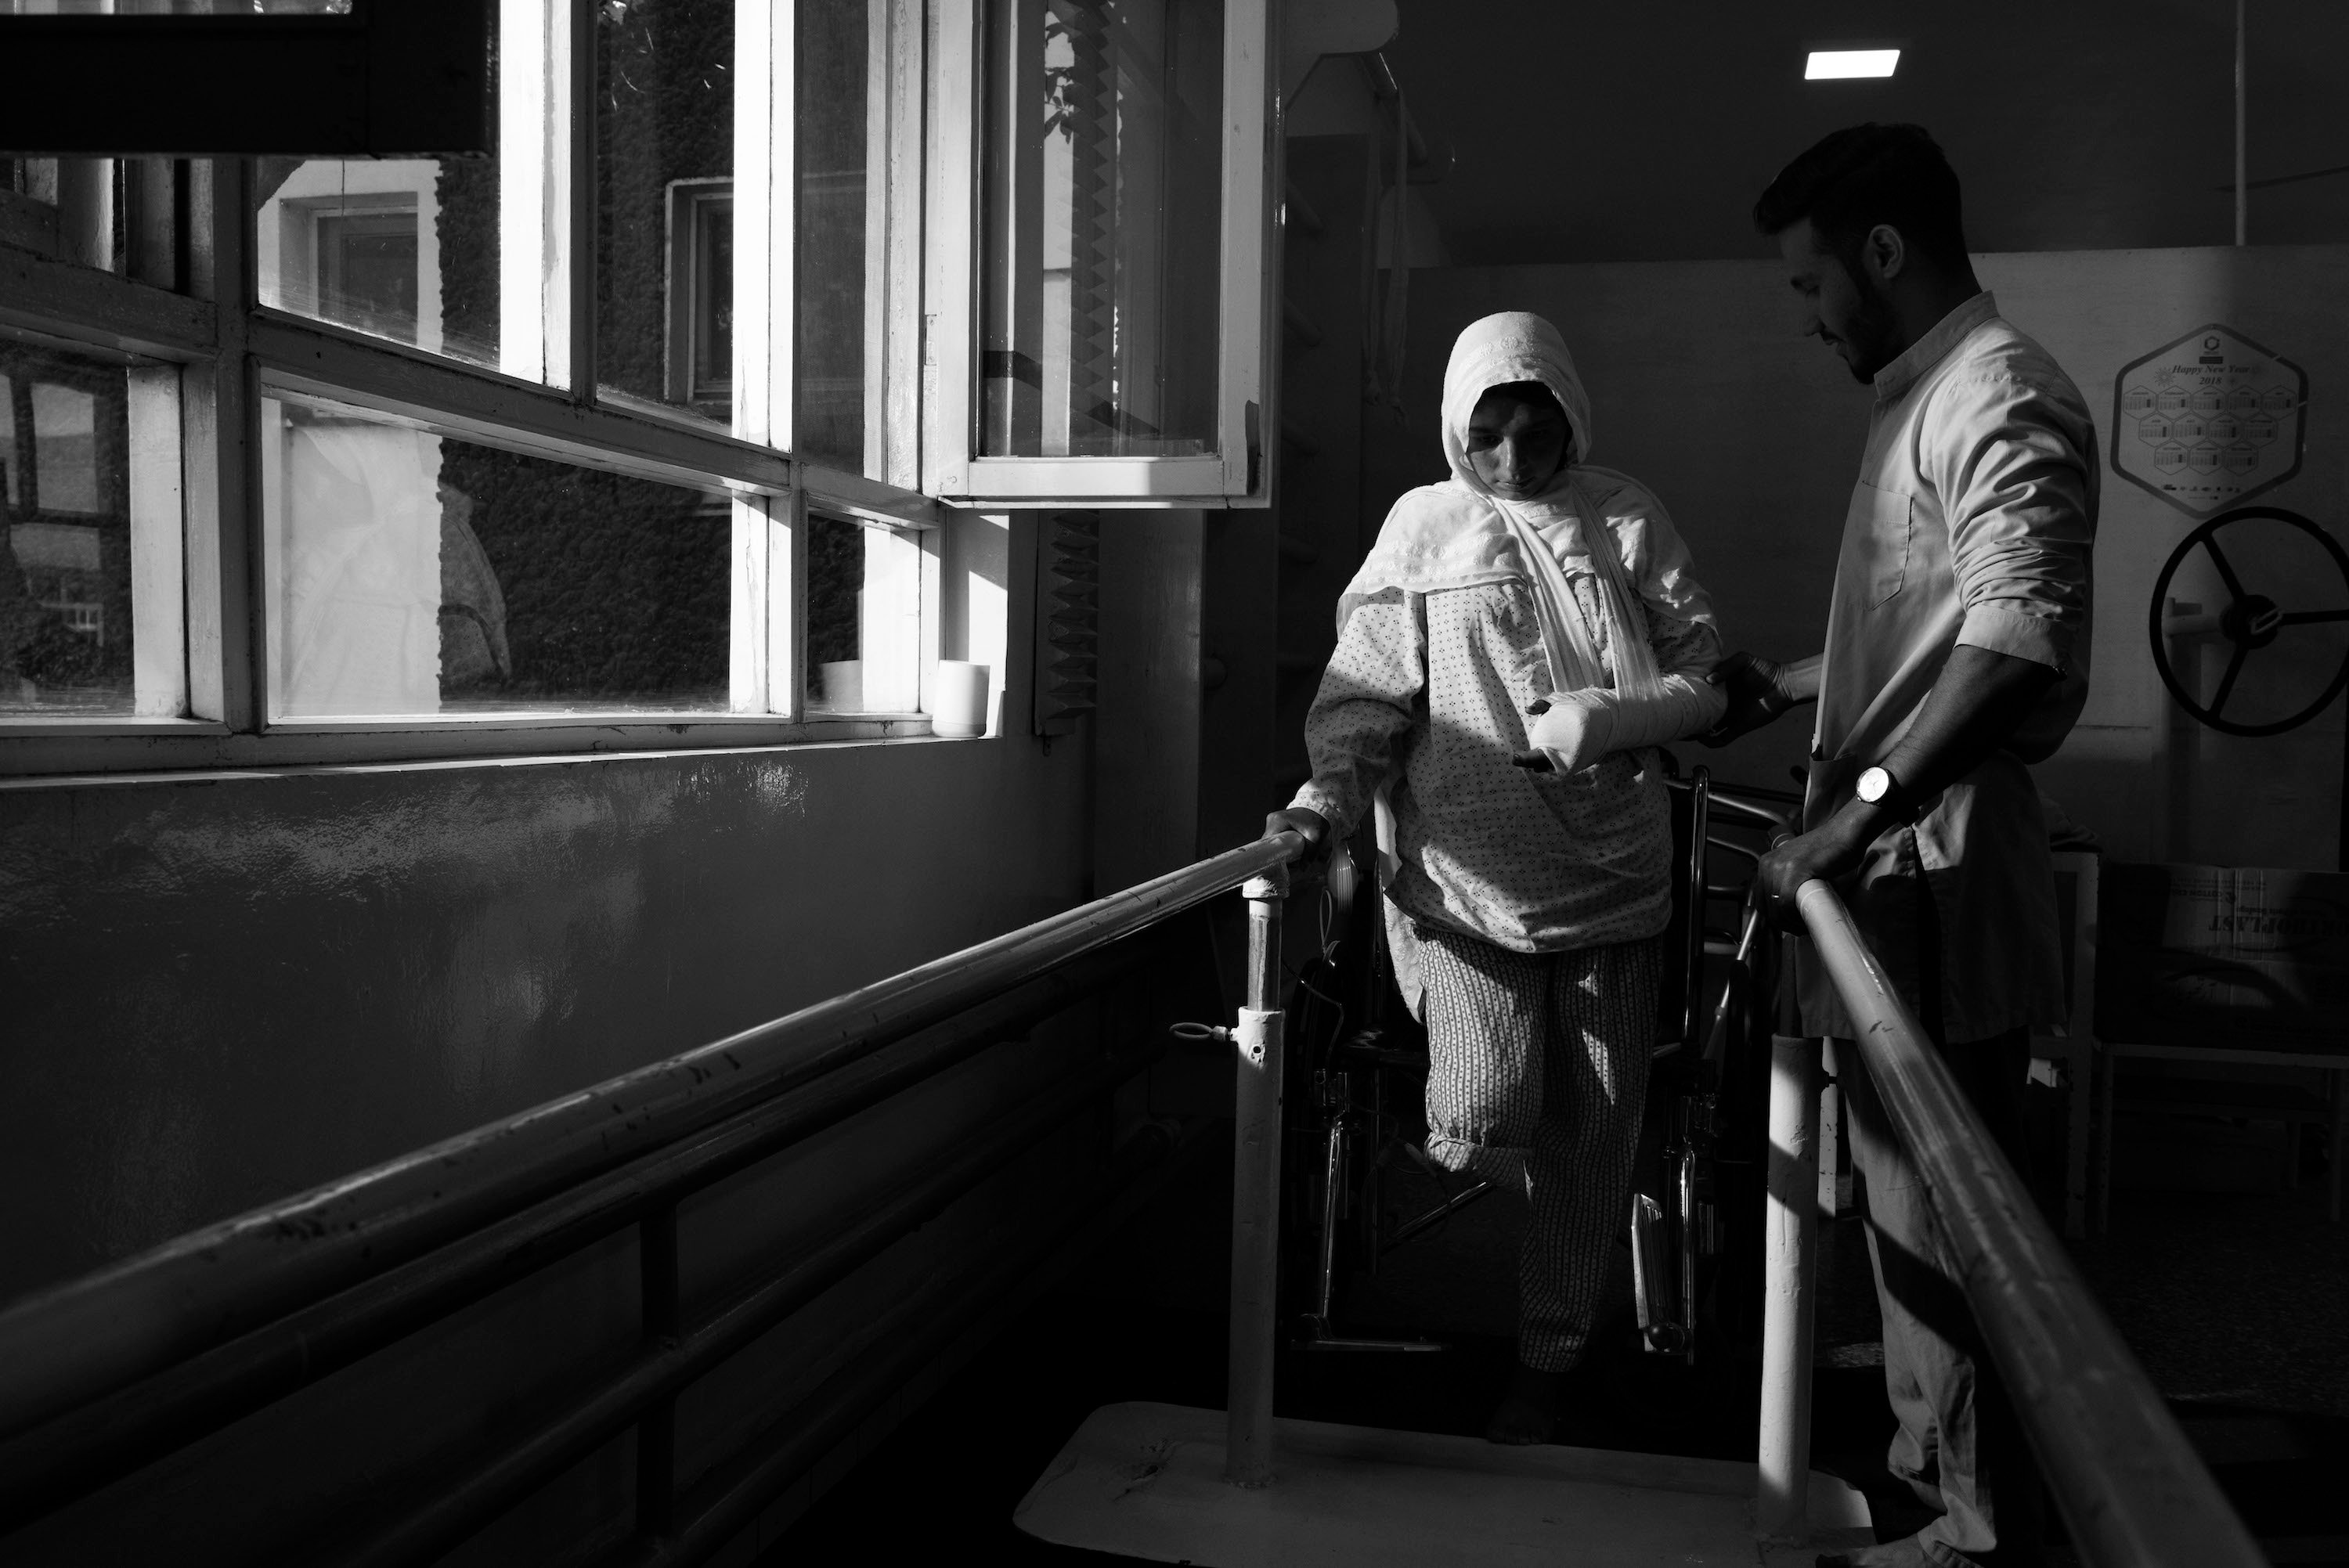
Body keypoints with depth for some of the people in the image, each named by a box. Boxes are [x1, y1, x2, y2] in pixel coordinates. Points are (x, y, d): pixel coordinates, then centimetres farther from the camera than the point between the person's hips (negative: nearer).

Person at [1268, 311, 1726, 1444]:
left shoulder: (1626, 521, 6)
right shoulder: (1423, 527, 4)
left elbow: (1705, 681, 4)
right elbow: (1366, 697, 0)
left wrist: (1596, 720, -13)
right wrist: (1328, 796, -16)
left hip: (1612, 881, 2)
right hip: (1467, 881, -1)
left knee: (1592, 1139, 7)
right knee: (1483, 1124, -13)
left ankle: (1549, 1360, 26)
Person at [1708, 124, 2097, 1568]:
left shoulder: (2000, 393, -11)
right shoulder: (1925, 397, 19)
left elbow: (2018, 641, -24)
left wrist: (1856, 811, -25)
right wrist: (1784, 688, 27)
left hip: (1941, 860, -10)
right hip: (1894, 864, 10)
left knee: (1944, 1208, -1)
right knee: (1911, 1191, 17)